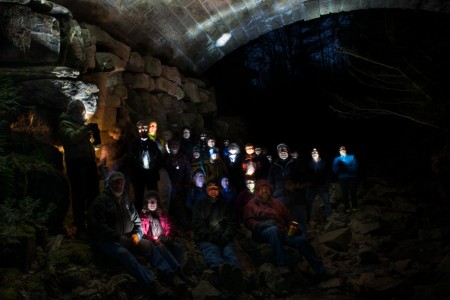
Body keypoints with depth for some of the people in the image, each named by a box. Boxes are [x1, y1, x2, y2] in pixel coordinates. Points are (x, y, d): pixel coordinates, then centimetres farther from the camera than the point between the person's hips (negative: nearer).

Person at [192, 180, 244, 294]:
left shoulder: (225, 205, 29)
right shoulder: (200, 205, 24)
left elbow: (232, 223, 18)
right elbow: (198, 225, 10)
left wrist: (226, 236, -5)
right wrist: (210, 236, -9)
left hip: (225, 239, 2)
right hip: (207, 239, -2)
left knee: (229, 252, -35)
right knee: (211, 251, -39)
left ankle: (235, 271, -71)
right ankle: (221, 269, -75)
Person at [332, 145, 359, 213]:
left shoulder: (352, 157, 4)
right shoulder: (337, 159, 7)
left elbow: (355, 167, -8)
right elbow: (335, 170, -5)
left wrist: (346, 169, -21)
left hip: (352, 178, -1)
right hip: (342, 179, 1)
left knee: (353, 193, 2)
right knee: (345, 194, 2)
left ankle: (355, 207, 15)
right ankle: (347, 208, 12)